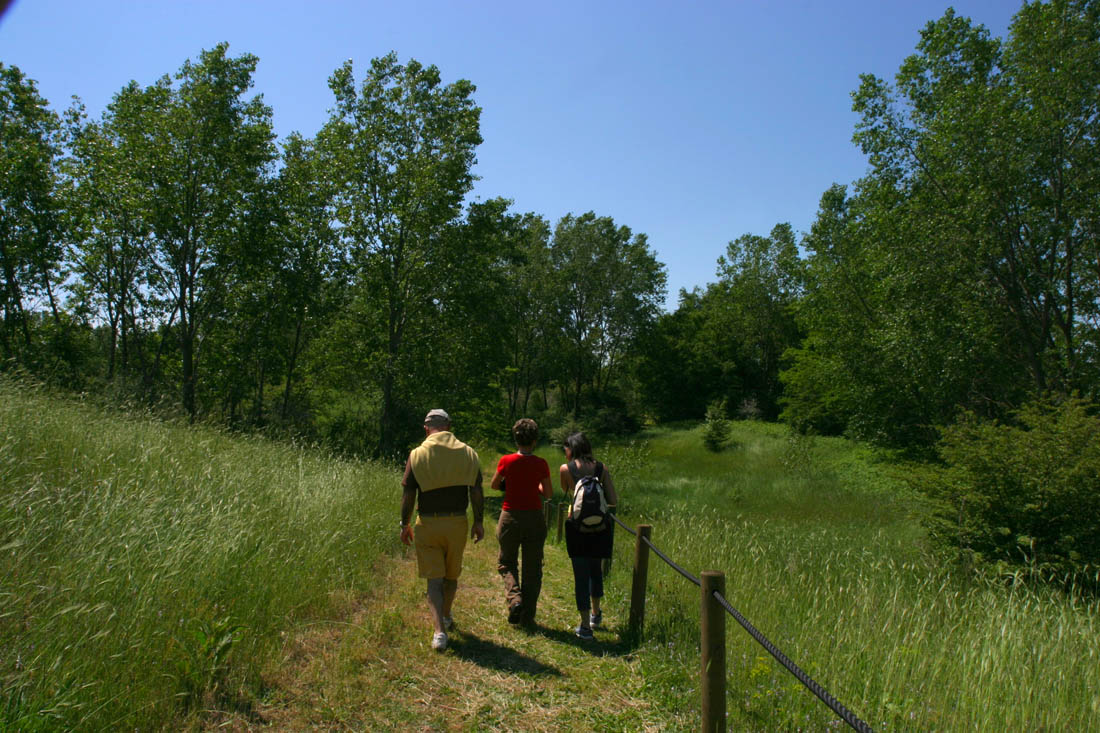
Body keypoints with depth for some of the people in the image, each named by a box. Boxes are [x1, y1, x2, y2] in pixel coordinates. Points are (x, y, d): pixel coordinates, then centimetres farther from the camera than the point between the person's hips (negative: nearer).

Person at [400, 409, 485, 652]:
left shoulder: (417, 455, -6)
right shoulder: (468, 453, -1)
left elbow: (408, 495, -5)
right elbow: (476, 492, 0)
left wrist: (405, 524, 6)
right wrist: (478, 522, 9)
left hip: (427, 524, -2)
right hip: (457, 523, 2)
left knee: (434, 579, 4)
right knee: (452, 575, 20)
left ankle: (439, 630, -7)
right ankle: (446, 617, 40)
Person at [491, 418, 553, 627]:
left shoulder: (506, 461, -10)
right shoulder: (541, 464, -7)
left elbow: (494, 485, 5)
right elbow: (549, 494, 1)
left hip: (510, 516, -1)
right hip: (535, 517, 1)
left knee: (506, 562, 19)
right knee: (532, 568, 11)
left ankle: (514, 597, -5)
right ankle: (527, 616, 15)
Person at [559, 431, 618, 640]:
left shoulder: (565, 469, -5)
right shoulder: (602, 468, 1)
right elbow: (613, 501, -1)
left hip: (577, 526, -3)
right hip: (601, 525, 3)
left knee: (581, 574, 4)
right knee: (596, 569, 22)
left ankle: (585, 625, 6)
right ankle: (596, 613, 40)